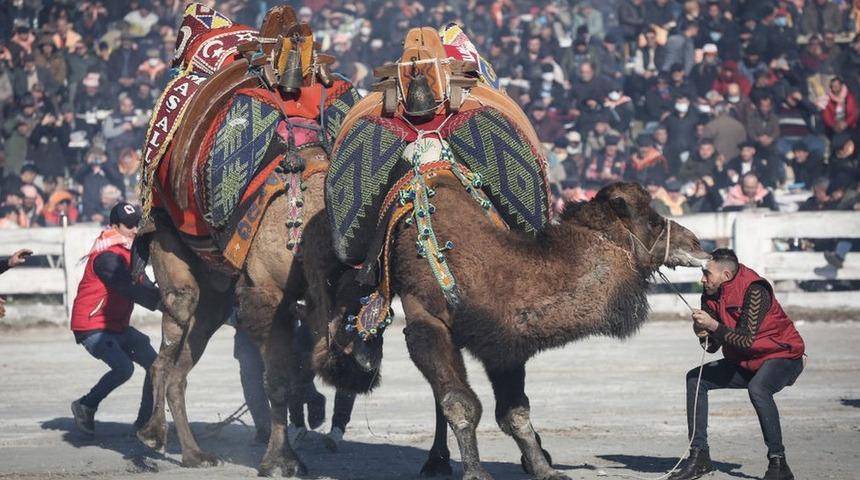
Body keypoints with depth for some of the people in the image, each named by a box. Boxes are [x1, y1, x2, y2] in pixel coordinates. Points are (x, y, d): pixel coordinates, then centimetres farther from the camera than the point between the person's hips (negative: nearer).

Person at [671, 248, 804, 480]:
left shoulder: (755, 291, -25)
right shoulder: (711, 296, -2)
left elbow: (747, 340, -31)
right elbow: (713, 346, 0)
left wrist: (714, 326, -34)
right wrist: (703, 333, -21)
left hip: (781, 356, -9)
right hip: (744, 362, 9)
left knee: (757, 388, -37)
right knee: (695, 379, 3)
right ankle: (699, 456, 3)